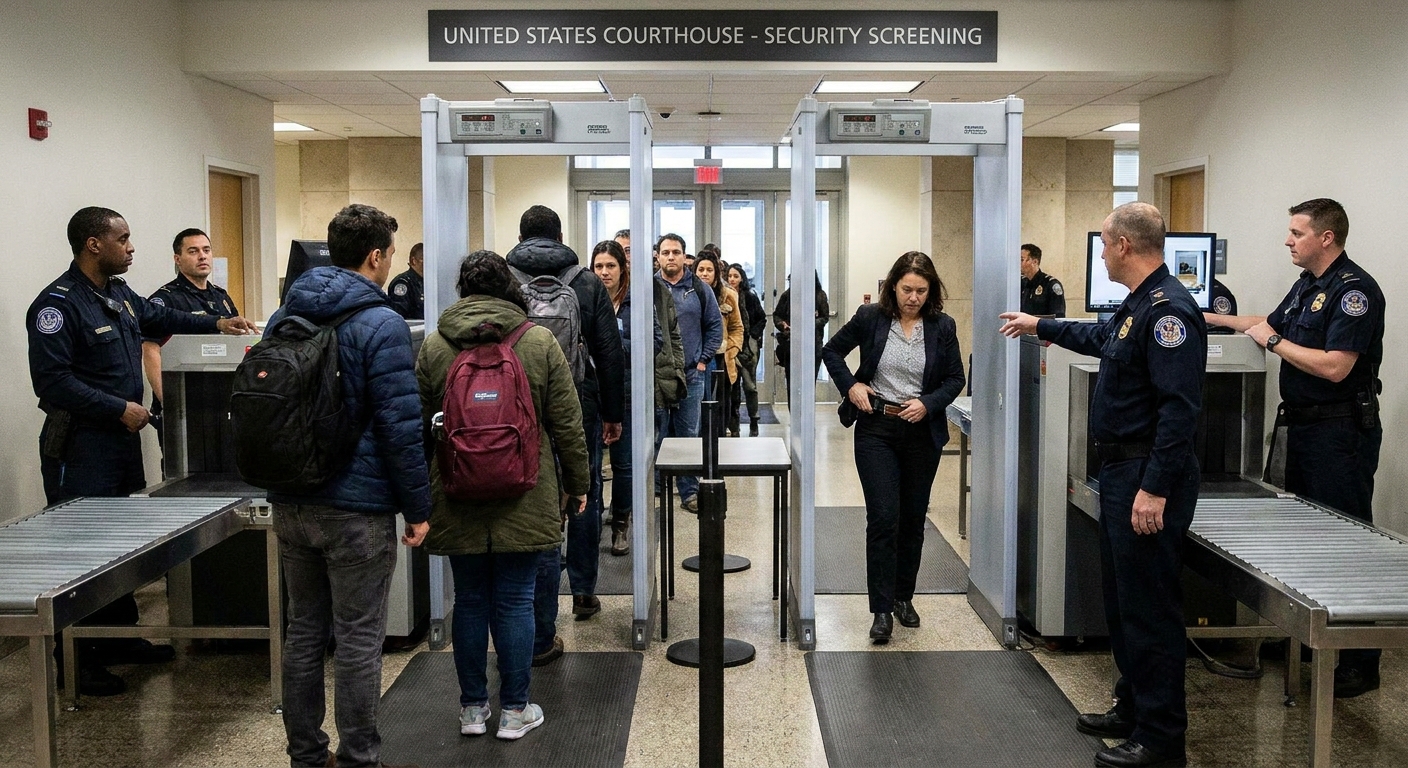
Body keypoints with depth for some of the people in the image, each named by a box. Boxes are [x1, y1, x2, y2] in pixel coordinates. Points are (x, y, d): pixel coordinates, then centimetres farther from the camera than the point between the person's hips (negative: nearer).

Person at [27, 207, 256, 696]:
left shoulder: (118, 294, 12)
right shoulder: (59, 303, -16)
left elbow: (158, 318, 31)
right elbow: (51, 379, -22)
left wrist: (217, 324, 22)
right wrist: (119, 408, -19)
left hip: (121, 440, 9)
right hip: (82, 448, -9)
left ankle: (121, 638, 27)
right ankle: (78, 661, 4)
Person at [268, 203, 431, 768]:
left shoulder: (284, 316, 10)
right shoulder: (381, 325, -13)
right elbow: (400, 426, -16)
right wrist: (417, 509, -8)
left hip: (290, 504, 7)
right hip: (356, 509, -7)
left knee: (303, 631, 15)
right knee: (358, 641, 2)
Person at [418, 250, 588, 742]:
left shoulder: (433, 347, 1)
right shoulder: (540, 342, -4)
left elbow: (419, 424, 8)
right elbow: (567, 424, -2)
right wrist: (577, 485, 9)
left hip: (457, 499, 2)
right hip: (524, 498, -1)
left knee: (469, 599, 11)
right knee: (515, 601, 6)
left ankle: (473, 707, 21)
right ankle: (515, 710, 14)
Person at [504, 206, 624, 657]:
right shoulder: (588, 282, 3)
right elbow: (610, 354, 3)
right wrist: (613, 413, 11)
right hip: (579, 408, 1)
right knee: (584, 499, 23)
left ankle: (541, 636, 0)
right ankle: (584, 592, 38)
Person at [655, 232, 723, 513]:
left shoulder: (700, 290, 6)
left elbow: (715, 326, 10)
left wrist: (704, 359, 3)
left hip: (691, 374, 1)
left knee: (689, 435, 8)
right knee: (655, 436, 4)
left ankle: (689, 492, 16)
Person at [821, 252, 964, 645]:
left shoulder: (942, 326, -2)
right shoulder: (870, 318, -5)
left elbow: (955, 379, 5)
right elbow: (831, 351, 9)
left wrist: (928, 404, -12)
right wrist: (851, 385, -5)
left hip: (922, 433, 2)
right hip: (876, 429, -2)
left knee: (912, 519, 12)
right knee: (883, 519, -8)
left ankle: (903, 597, 29)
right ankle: (882, 610, -3)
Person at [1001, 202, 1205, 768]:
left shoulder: (1168, 310, -20)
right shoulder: (1137, 305, 13)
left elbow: (1179, 407, -26)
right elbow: (1100, 337, 36)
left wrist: (1155, 488, -28)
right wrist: (1040, 326, 48)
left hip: (1147, 479, -11)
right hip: (1121, 469, 11)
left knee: (1149, 606, -3)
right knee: (1121, 599, 18)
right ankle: (1133, 709, 30)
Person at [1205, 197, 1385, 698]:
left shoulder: (1354, 290, -16)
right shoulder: (1307, 285, 13)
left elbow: (1334, 366, -24)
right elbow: (1272, 323, 30)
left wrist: (1274, 342, -14)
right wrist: (1210, 318, 26)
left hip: (1341, 431, -10)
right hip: (1304, 426, 10)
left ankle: (1359, 664, 0)